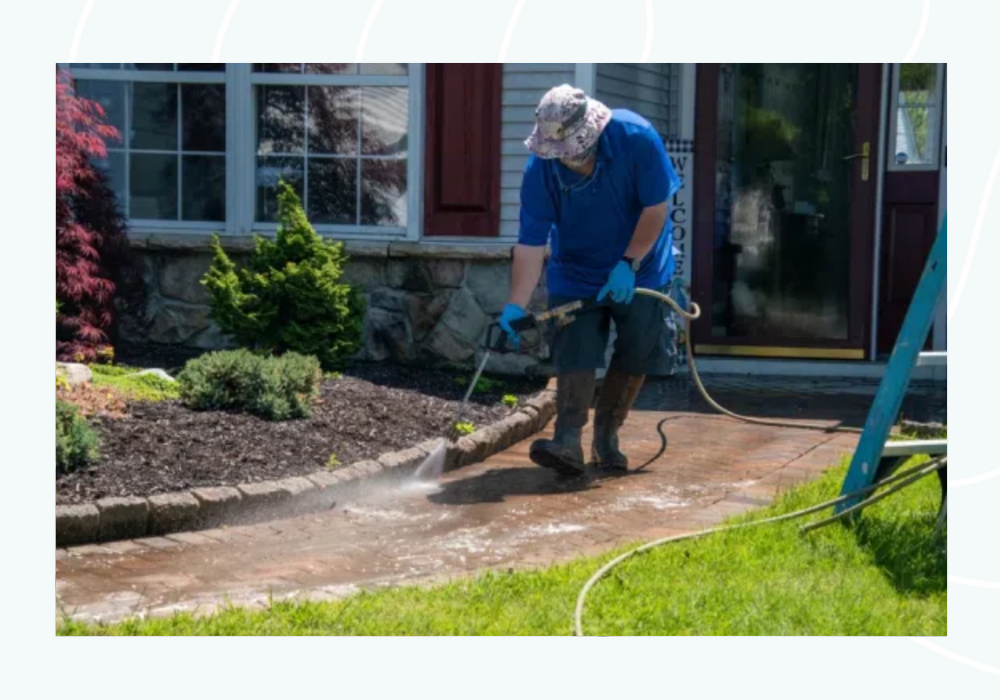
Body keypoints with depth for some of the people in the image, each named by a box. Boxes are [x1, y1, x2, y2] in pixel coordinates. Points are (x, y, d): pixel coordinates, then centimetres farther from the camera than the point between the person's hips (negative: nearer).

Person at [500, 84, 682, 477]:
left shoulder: (636, 138, -26)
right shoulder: (541, 168, -22)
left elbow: (656, 207, -17)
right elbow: (530, 244, -22)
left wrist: (628, 264, -19)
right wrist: (515, 305, -31)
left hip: (639, 270, 0)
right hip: (575, 275, 0)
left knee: (636, 356, 4)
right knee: (574, 352, -14)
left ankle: (606, 437, 16)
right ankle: (568, 441, -19)